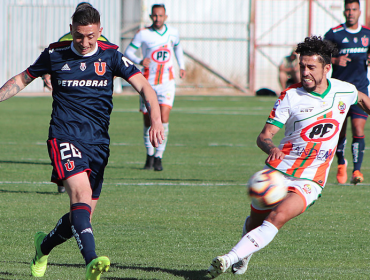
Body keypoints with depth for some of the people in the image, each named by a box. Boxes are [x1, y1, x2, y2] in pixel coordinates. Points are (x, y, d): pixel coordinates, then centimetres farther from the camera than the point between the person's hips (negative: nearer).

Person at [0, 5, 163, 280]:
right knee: (81, 193, -27)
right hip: (65, 137, -3)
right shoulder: (55, 54, 1)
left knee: (83, 214, 6)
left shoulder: (110, 55, 1)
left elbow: (143, 85, -7)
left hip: (98, 143, 3)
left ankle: (44, 246, 35)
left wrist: (156, 119, -23)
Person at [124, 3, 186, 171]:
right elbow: (128, 52, -6)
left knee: (163, 118, -15)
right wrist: (140, 61, -26)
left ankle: (158, 158, -10)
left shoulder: (172, 33, 5)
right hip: (148, 83, -1)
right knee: (148, 122, 4)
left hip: (167, 83, 1)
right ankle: (150, 155, 27)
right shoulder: (143, 34, -5)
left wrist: (181, 66, 15)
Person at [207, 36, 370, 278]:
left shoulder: (344, 90, 0)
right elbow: (264, 136, -11)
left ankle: (231, 258, -29)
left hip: (310, 181, -1)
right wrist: (271, 148, -32)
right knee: (255, 221, 10)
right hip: (278, 172, 1)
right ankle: (245, 256, 43)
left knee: (278, 217, -24)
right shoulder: (290, 96, -7)